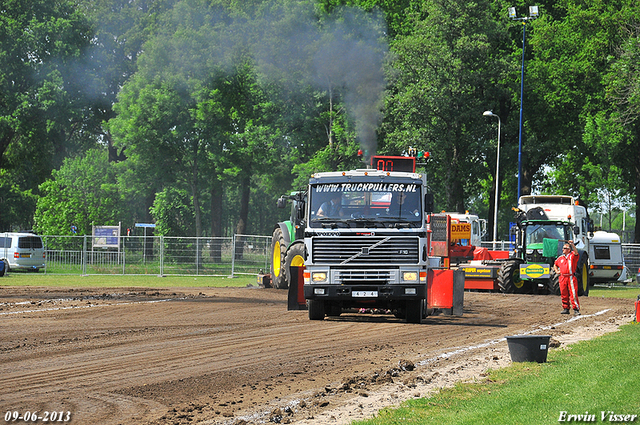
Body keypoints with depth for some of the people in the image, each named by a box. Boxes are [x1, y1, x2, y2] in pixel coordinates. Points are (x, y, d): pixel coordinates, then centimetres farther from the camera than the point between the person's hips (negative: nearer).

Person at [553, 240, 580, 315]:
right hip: (562, 277, 6)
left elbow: (576, 252, -22)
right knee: (564, 294, 8)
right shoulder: (560, 258, 17)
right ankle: (566, 309, 17)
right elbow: (555, 264, 33)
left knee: (573, 294, -10)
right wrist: (557, 271, 16)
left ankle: (576, 309, -10)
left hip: (571, 277, -6)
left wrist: (573, 245, -37)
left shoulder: (572, 256, 1)